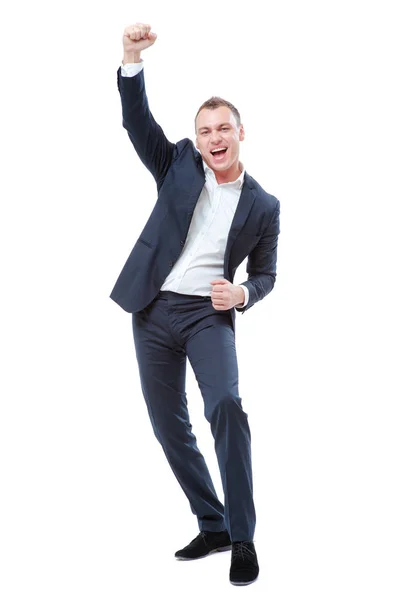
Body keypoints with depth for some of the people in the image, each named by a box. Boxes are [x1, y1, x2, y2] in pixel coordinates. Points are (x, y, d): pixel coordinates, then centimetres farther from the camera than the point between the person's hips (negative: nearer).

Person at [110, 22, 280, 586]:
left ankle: (243, 539, -16)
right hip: (153, 311, 3)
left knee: (226, 406, -24)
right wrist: (133, 58, -21)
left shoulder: (263, 205, 3)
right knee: (169, 425, 7)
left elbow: (265, 273, 10)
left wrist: (243, 295, -12)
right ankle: (213, 527, 21)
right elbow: (137, 120, -6)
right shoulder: (178, 164, 4)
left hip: (208, 313, -2)